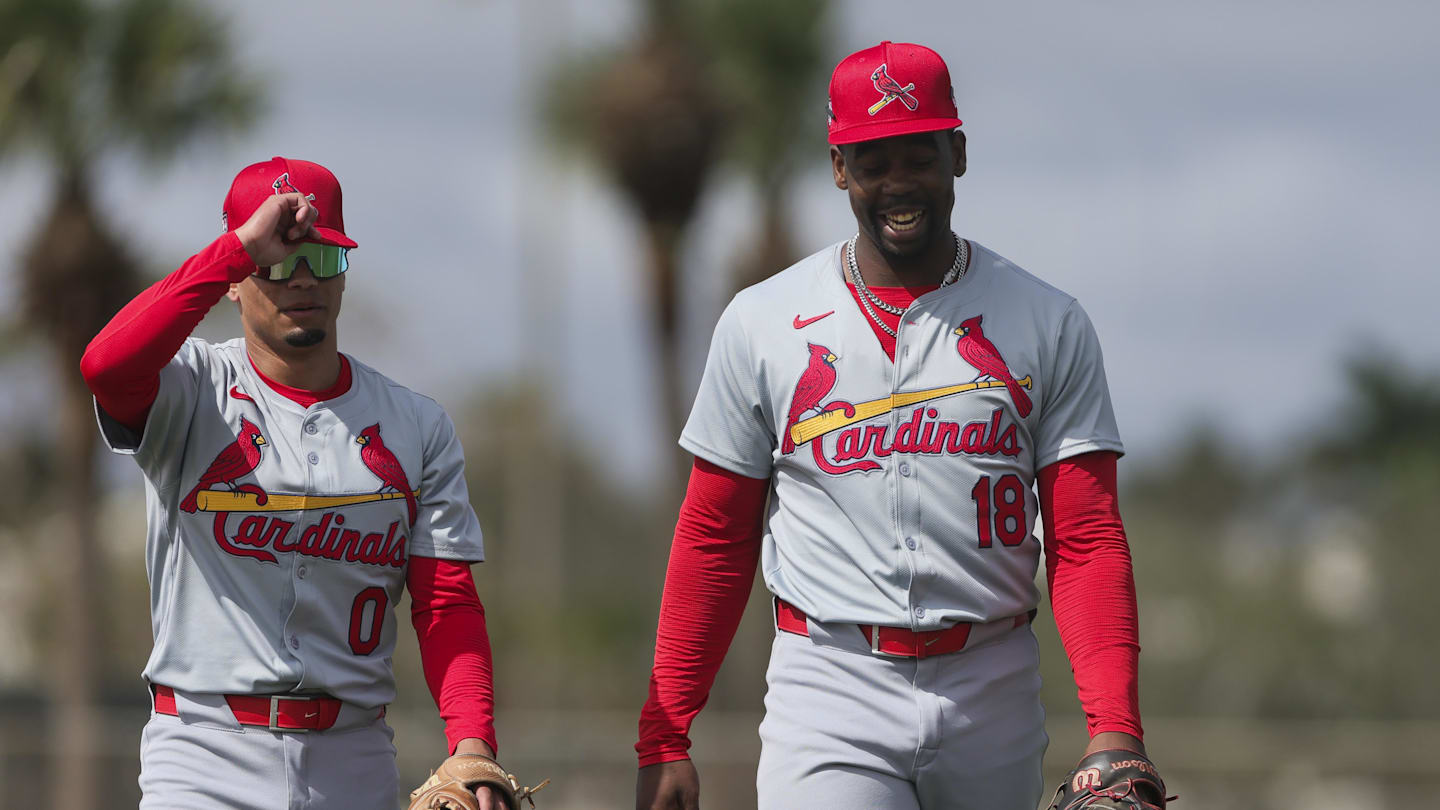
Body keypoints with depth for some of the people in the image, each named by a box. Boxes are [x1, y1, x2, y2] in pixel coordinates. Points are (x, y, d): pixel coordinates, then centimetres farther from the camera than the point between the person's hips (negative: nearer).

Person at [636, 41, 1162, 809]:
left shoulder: (1047, 325, 5)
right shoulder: (761, 322, 6)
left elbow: (1086, 541, 0)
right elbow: (714, 539, 8)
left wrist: (1115, 729, -14)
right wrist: (663, 738, 3)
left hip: (992, 694, 1)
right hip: (830, 696, -1)